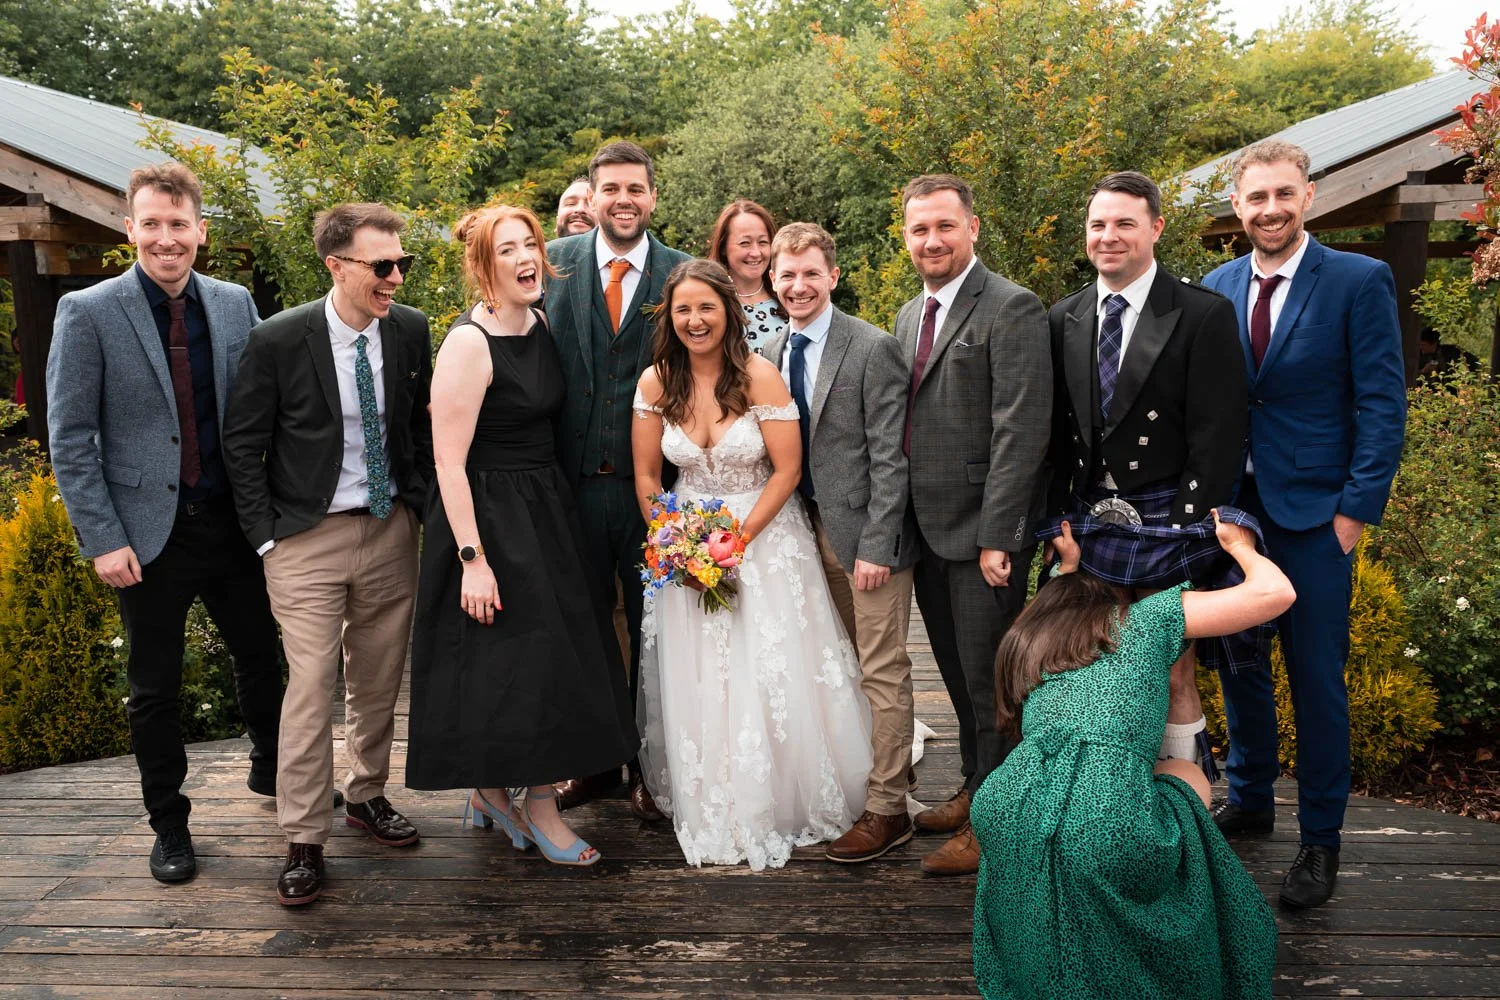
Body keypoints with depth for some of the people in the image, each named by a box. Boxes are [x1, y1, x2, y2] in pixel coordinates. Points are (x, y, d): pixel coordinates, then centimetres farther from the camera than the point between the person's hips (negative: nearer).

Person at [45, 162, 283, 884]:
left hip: (230, 523, 3)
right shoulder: (88, 313, -7)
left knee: (260, 655, 15)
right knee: (155, 687, 10)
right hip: (149, 533, -3)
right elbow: (70, 438, -7)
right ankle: (169, 824, 28)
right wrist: (103, 540, -11)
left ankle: (271, 769, 42)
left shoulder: (235, 304, 2)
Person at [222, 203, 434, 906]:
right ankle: (304, 841, 9)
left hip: (391, 531, 4)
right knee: (310, 685, -4)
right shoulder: (278, 340, -12)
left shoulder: (410, 330, -1)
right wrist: (266, 534, -7)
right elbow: (242, 444, -4)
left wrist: (420, 501, 6)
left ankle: (366, 796, 35)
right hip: (307, 538, -4)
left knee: (378, 679, 14)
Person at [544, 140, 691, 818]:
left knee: (652, 626, 10)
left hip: (653, 479, -1)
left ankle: (648, 766, 27)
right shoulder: (556, 262, 2)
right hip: (574, 478, 2)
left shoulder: (683, 274, -1)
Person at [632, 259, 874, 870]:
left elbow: (787, 470, -11)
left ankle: (781, 806, 21)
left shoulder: (760, 376, -14)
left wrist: (738, 539, -15)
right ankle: (713, 814, 23)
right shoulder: (656, 382, -5)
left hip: (765, 537, -2)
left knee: (772, 677, -1)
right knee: (695, 684, 4)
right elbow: (646, 475, 3)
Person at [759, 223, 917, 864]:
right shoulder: (770, 355, 8)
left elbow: (888, 457, -14)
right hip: (809, 530, 7)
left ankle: (886, 809, 10)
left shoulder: (873, 349, -12)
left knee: (881, 672, 0)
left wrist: (876, 545, -17)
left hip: (865, 531, -6)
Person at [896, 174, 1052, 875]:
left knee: (987, 678, 3)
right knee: (957, 673, 19)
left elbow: (1020, 431, -17)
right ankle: (974, 788, 35)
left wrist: (996, 536, -20)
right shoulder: (910, 316, 14)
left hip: (983, 533, -7)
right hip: (928, 529, 8)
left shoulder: (1011, 309, -11)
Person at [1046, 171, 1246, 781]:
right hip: (1086, 520, 4)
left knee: (1174, 675, 0)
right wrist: (1059, 519, 5)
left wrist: (1189, 529, -13)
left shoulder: (1204, 315, -4)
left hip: (1167, 523, -4)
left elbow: (1217, 438, -8)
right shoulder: (1064, 320, 10)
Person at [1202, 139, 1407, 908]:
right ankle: (1249, 800, 36)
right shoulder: (1217, 288, 6)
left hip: (1313, 515, -4)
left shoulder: (1360, 281, -6)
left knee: (1316, 681, 4)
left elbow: (1383, 406, -8)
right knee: (1237, 665, 15)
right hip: (1229, 509, 4)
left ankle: (1320, 839, 20)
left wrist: (1356, 509, -13)